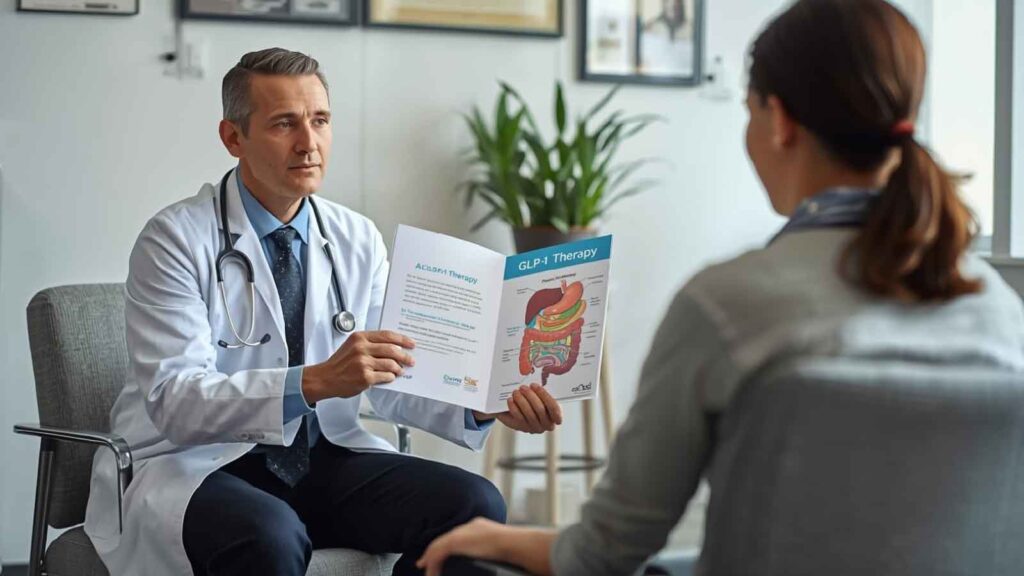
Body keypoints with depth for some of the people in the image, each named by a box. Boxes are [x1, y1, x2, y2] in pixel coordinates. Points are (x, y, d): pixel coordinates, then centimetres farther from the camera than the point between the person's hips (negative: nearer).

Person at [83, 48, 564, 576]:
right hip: (197, 467, -6)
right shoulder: (176, 239, -11)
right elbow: (174, 401, -22)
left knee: (474, 504, -17)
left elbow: (395, 380, 4)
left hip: (322, 460, 6)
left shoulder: (358, 240, 6)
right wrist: (315, 383, -37)